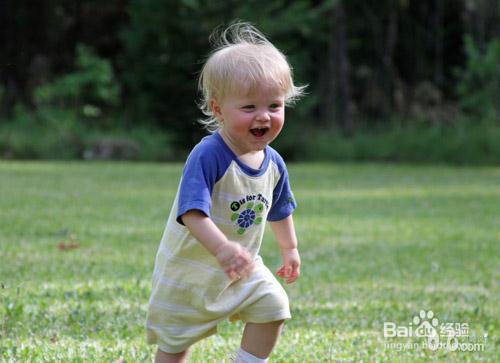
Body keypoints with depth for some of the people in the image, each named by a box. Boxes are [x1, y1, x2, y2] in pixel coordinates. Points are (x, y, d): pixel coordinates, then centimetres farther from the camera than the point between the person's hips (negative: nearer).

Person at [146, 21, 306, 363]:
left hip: (243, 267, 6)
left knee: (273, 306, -9)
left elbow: (279, 210, 14)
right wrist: (222, 249, -56)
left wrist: (290, 249, 25)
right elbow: (192, 212, -42)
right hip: (190, 267, -6)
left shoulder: (273, 163, -6)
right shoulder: (207, 156, -30)